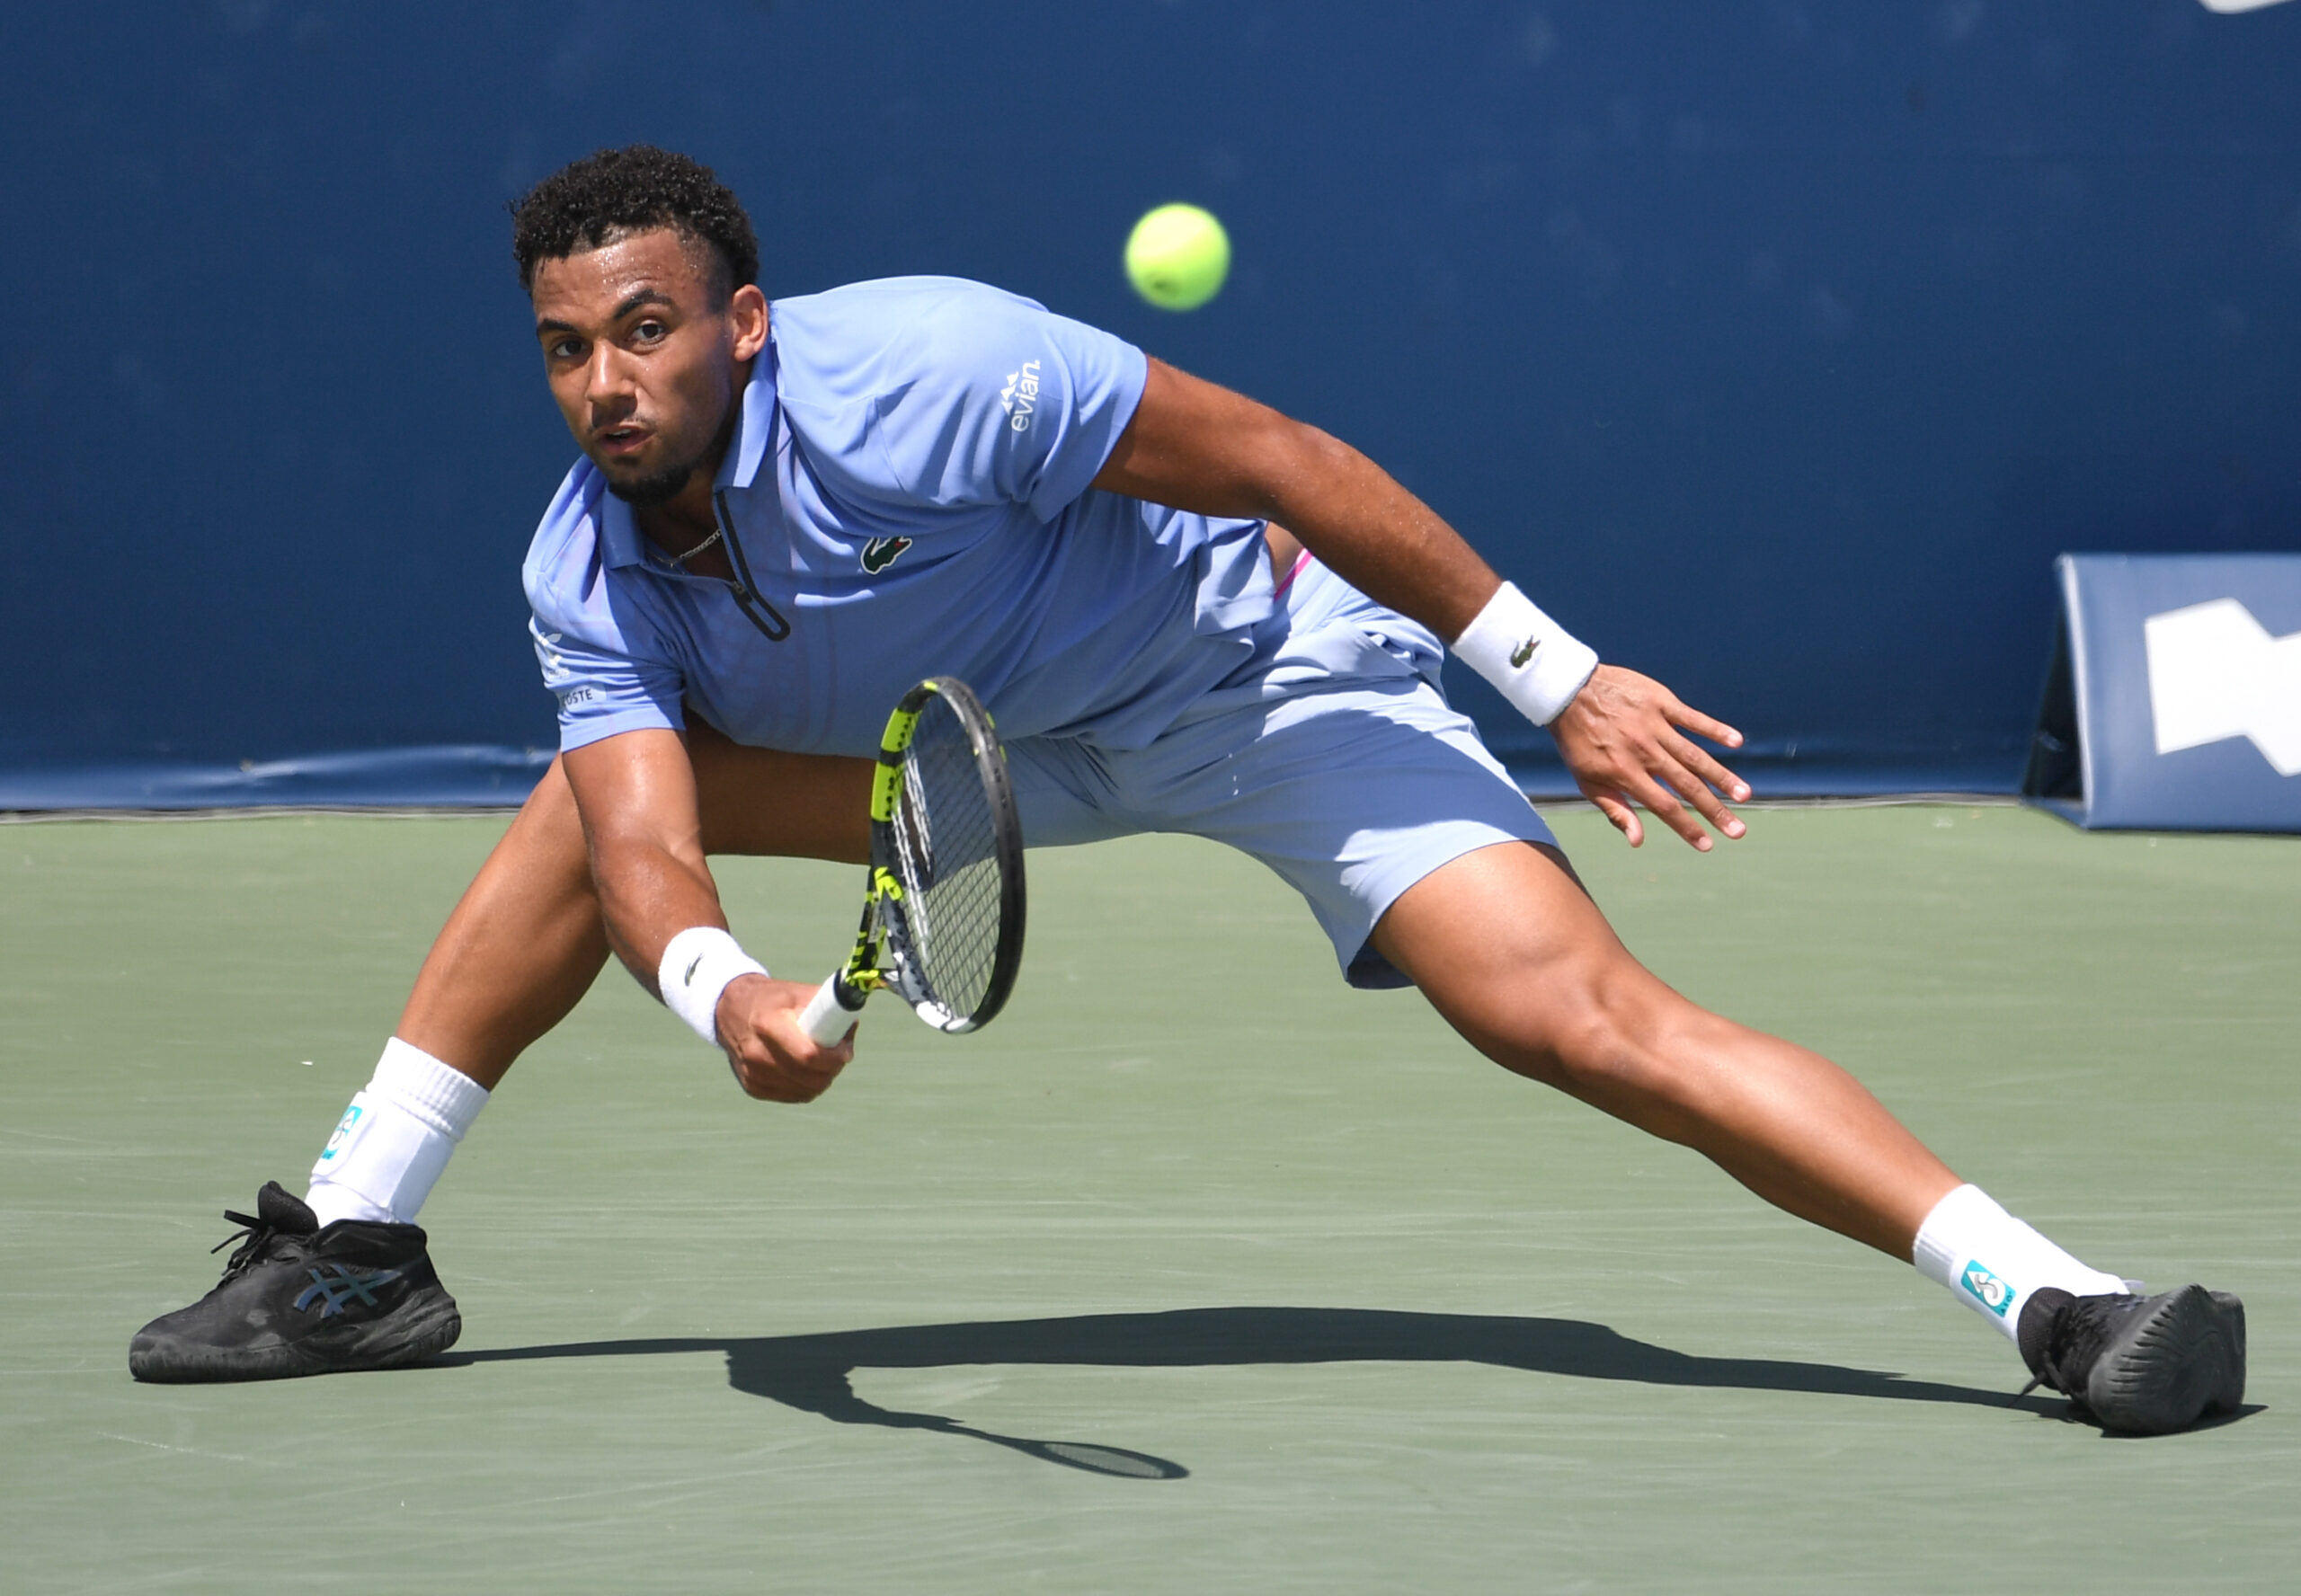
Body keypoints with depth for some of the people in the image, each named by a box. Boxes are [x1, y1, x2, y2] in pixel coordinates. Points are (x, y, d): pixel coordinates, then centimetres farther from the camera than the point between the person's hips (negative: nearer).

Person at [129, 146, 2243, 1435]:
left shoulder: (917, 373, -32)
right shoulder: (588, 577, -14)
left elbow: (1284, 462, -26)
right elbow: (643, 857, -25)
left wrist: (1558, 674, -24)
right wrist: (723, 994, -49)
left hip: (1265, 662, -7)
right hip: (984, 736, 7)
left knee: (1580, 1017, -25)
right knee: (590, 792, 0)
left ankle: (2060, 1301, -31)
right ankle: (354, 1250, 11)